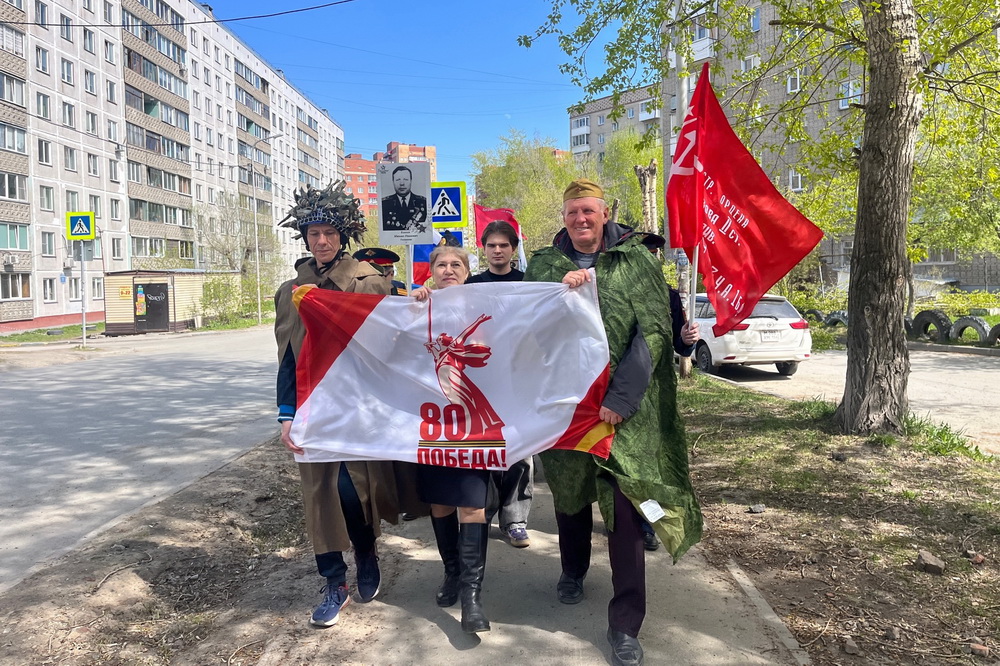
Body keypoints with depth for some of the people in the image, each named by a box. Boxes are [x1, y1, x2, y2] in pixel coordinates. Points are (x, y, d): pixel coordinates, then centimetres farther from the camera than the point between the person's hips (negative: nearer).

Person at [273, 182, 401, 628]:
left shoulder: (370, 283, -1)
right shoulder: (290, 292, 8)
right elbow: (287, 358, 8)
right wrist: (287, 415, 0)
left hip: (360, 406, -3)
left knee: (352, 487, -7)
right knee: (320, 492, 5)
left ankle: (367, 555, 25)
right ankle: (335, 584, 20)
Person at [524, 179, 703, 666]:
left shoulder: (636, 259, -1)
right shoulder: (544, 264, 7)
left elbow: (653, 332, -9)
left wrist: (619, 398, -16)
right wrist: (559, 289, -21)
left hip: (624, 406, -3)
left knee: (624, 507, -5)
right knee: (570, 493, 18)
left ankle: (625, 624, 7)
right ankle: (573, 570, 45)